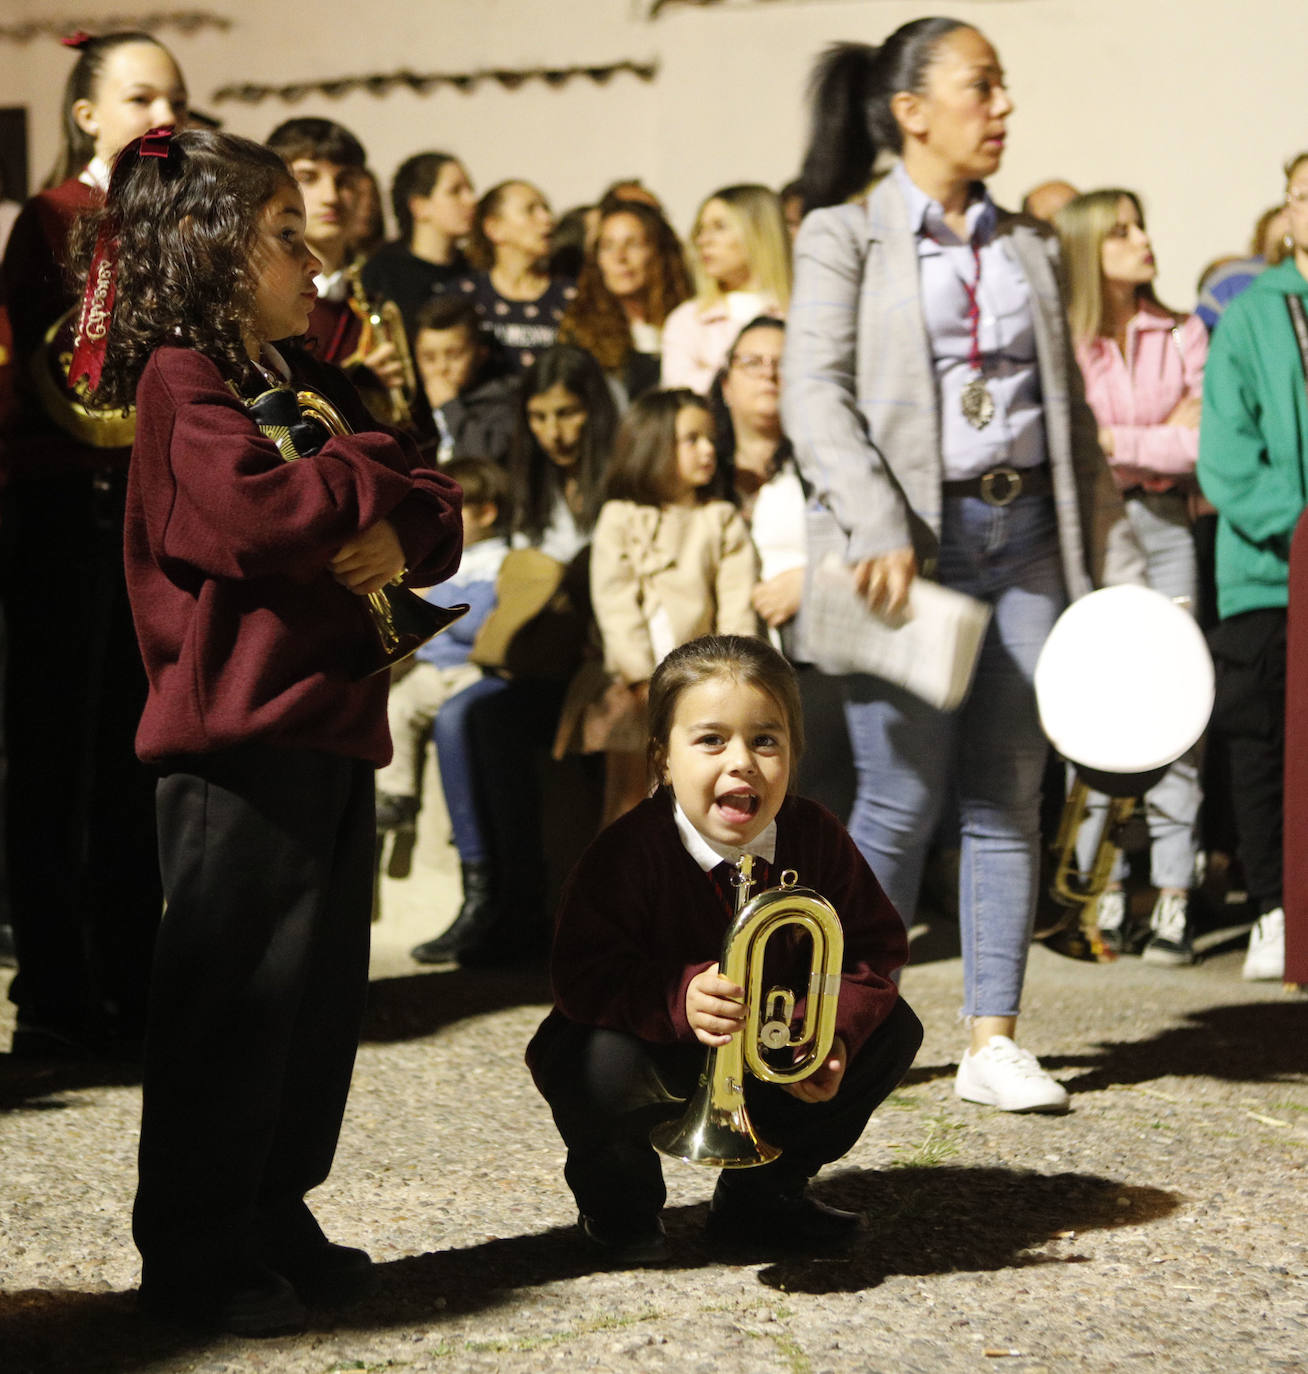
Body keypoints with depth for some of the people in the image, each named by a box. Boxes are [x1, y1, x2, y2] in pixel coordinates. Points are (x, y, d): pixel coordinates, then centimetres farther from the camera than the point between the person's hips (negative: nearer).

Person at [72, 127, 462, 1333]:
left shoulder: (307, 381, 19)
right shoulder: (182, 381, -8)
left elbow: (435, 510, 15)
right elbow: (262, 508, -24)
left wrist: (404, 538, -8)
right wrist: (376, 469, -8)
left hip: (333, 725, 9)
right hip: (238, 738, -9)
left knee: (323, 994, 12)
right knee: (232, 998, -3)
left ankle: (273, 1218, 23)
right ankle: (192, 1254, 6)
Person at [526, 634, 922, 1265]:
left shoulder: (816, 840, -11)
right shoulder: (627, 854, -25)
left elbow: (875, 945, -6)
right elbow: (581, 977, -30)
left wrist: (837, 1029, -25)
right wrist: (681, 999, -47)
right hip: (657, 1051, -5)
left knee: (892, 1029, -10)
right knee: (602, 1066, -38)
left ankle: (760, 1195, 9)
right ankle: (619, 1207, -1)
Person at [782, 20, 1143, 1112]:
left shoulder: (1029, 246, 17)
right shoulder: (845, 235, 2)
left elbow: (1072, 415, 18)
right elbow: (814, 394, -9)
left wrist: (1121, 564, 12)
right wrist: (880, 529, -22)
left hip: (1025, 537, 5)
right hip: (914, 542, -5)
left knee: (1007, 800, 4)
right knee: (903, 803, -5)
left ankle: (994, 1039, 10)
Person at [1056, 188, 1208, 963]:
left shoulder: (1182, 335, 9)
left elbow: (1206, 441, -1)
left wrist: (1119, 443, -8)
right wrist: (1164, 436, -7)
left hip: (1163, 527, 2)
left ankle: (1174, 896, -1)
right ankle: (1105, 889, 6)